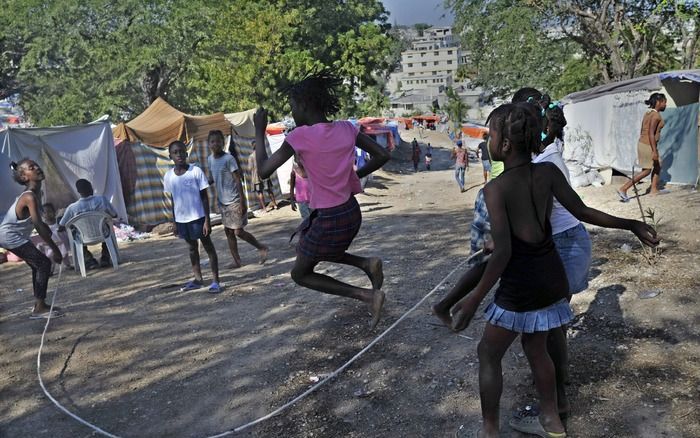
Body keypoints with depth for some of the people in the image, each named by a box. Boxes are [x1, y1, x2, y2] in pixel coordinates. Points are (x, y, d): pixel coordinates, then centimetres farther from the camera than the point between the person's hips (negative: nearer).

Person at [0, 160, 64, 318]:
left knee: (38, 265, 17)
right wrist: (55, 249, -24)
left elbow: (40, 224, 14)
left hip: (15, 236, 10)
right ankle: (39, 308, -7)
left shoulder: (35, 193, 4)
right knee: (44, 264, -11)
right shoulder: (30, 197, -25)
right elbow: (39, 227, -29)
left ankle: (39, 305, 26)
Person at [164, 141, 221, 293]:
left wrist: (207, 220, -12)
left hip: (197, 217, -5)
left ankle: (216, 281, 5)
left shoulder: (196, 171, -10)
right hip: (181, 219, 5)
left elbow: (204, 197, -8)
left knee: (208, 246, 2)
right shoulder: (168, 176, 1)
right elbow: (173, 200, 10)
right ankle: (198, 279, 28)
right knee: (192, 247, 17)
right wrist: (174, 222, 11)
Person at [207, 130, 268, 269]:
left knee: (238, 232, -6)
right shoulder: (209, 159, 6)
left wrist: (242, 202, -19)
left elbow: (238, 181, -16)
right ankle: (236, 261, 20)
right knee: (228, 231, 10)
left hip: (234, 201, -7)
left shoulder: (228, 158, -16)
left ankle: (261, 248, 14)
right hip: (223, 201, 7)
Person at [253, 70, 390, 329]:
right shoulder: (346, 129, 0)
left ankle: (368, 295, 1)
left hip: (329, 220, -7)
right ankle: (366, 263, 12)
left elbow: (264, 171, -16)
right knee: (306, 249, 30)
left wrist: (259, 132, -4)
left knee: (300, 274, 15)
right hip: (351, 213, 7)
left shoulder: (300, 136, -17)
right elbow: (382, 155, 5)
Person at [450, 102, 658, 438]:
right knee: (535, 348, 25)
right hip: (552, 277, 7)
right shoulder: (548, 172, -3)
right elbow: (583, 212, 2)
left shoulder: (495, 188, -20)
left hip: (521, 285, -7)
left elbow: (502, 252, -23)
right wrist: (631, 225, 16)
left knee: (488, 353, 12)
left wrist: (475, 298, -16)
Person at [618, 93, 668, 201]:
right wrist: (654, 151, -23)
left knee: (658, 166, 21)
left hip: (642, 143, 9)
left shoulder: (648, 113, 11)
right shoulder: (656, 115, -17)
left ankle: (654, 189, 31)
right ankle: (623, 189, -3)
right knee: (646, 171, 0)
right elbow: (651, 134, -23)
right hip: (648, 146, -9)